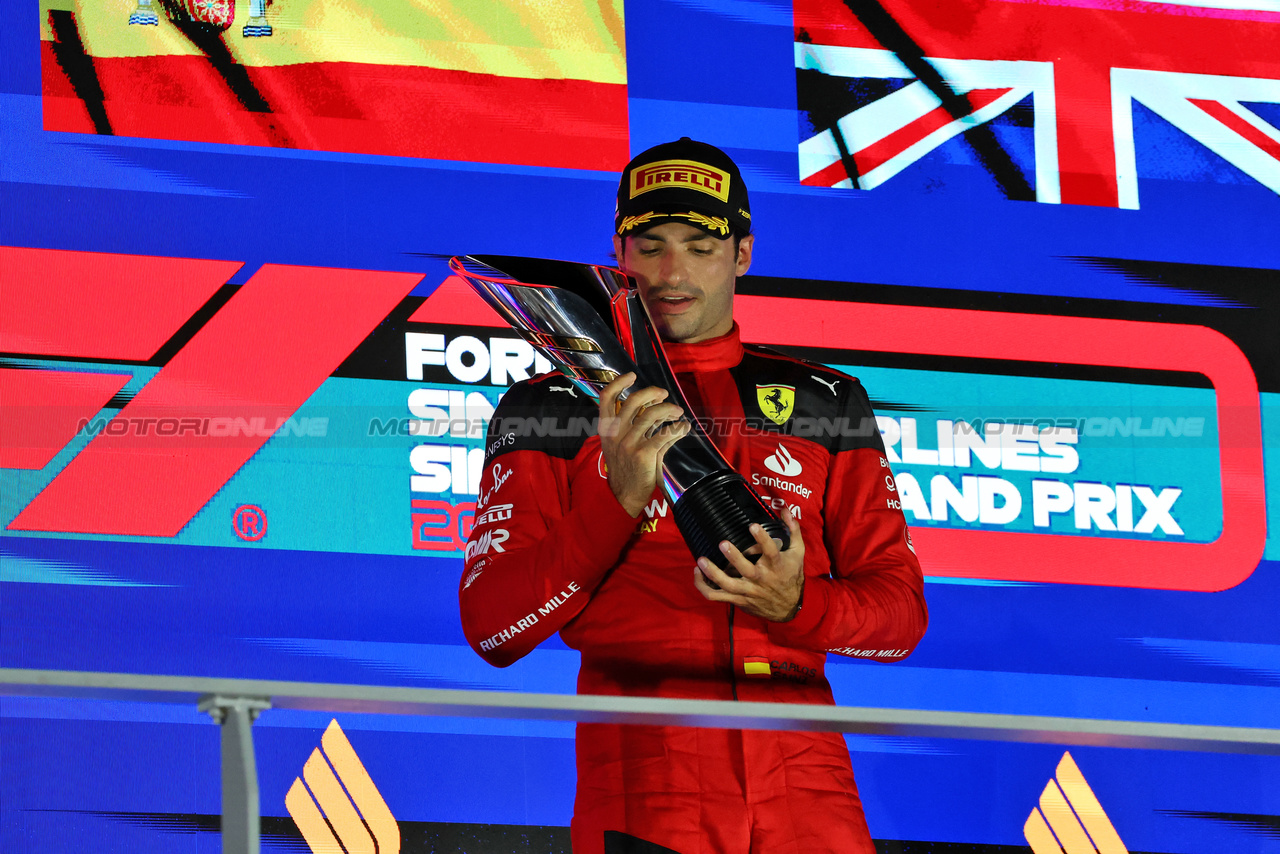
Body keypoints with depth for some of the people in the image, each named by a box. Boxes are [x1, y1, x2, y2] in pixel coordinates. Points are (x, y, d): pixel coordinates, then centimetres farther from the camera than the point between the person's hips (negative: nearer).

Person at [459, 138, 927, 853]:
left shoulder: (826, 403, 17)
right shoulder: (550, 407, 9)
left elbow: (902, 611, 12)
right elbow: (493, 629, -1)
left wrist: (797, 605, -10)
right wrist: (619, 499, -15)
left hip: (808, 784, 2)